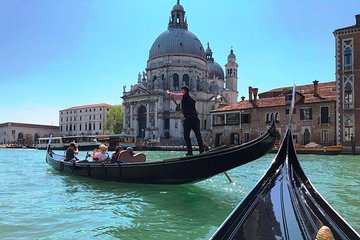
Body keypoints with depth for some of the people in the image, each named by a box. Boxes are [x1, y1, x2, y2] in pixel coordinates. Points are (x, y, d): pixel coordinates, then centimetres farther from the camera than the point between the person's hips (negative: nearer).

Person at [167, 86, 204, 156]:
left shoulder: (183, 96, 0)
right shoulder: (192, 99, 20)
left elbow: (173, 95, 2)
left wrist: (168, 92, 21)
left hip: (188, 119, -6)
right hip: (195, 119, 6)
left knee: (186, 135, 2)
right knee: (198, 135, 9)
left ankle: (190, 151, -2)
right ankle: (201, 150, 8)